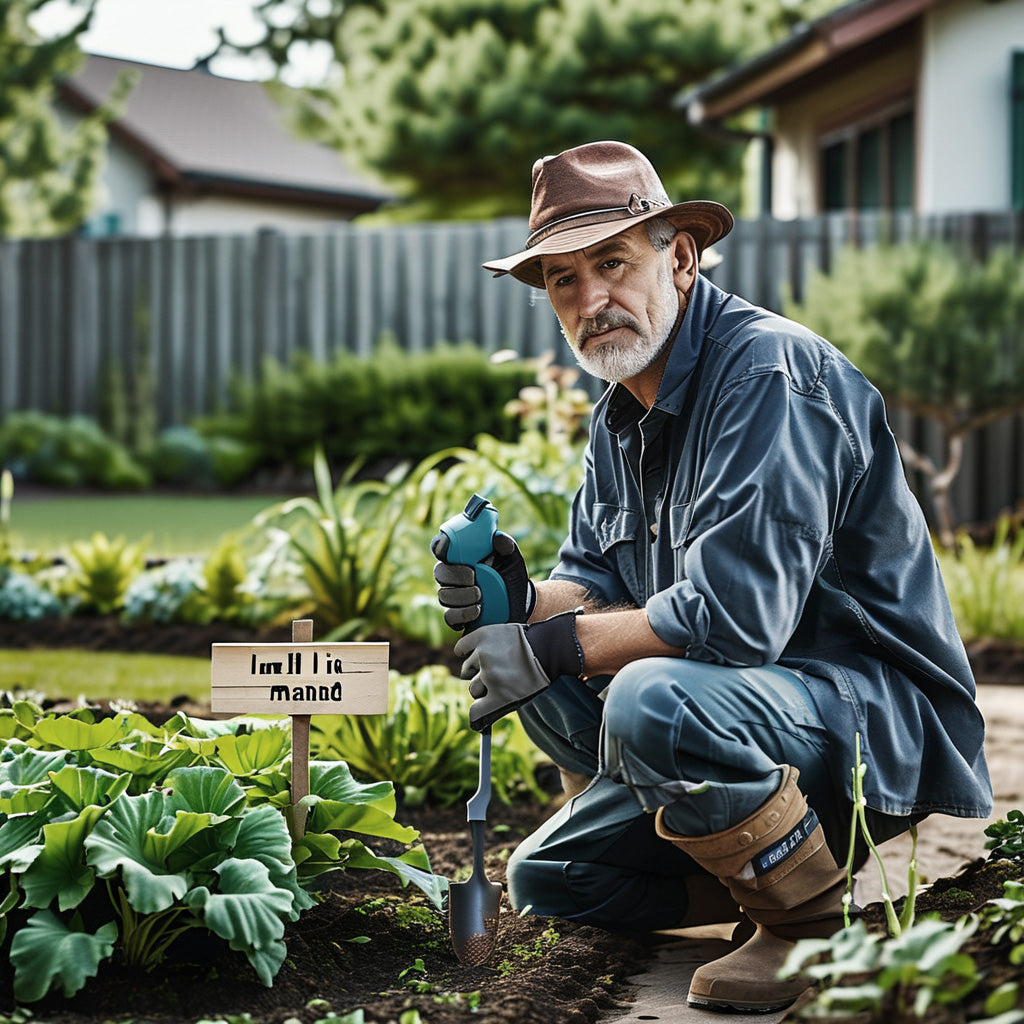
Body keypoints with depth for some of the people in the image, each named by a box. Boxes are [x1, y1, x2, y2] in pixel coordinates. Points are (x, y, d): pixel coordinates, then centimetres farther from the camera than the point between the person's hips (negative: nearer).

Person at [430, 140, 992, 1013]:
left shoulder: (768, 370, -20)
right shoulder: (621, 417, 10)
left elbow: (737, 610, -29)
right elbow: (599, 584, 14)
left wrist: (554, 646, -20)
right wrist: (525, 601, -10)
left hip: (878, 713, -9)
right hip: (761, 704, 9)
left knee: (651, 700, -36)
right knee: (546, 879, 7)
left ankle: (820, 923, -15)